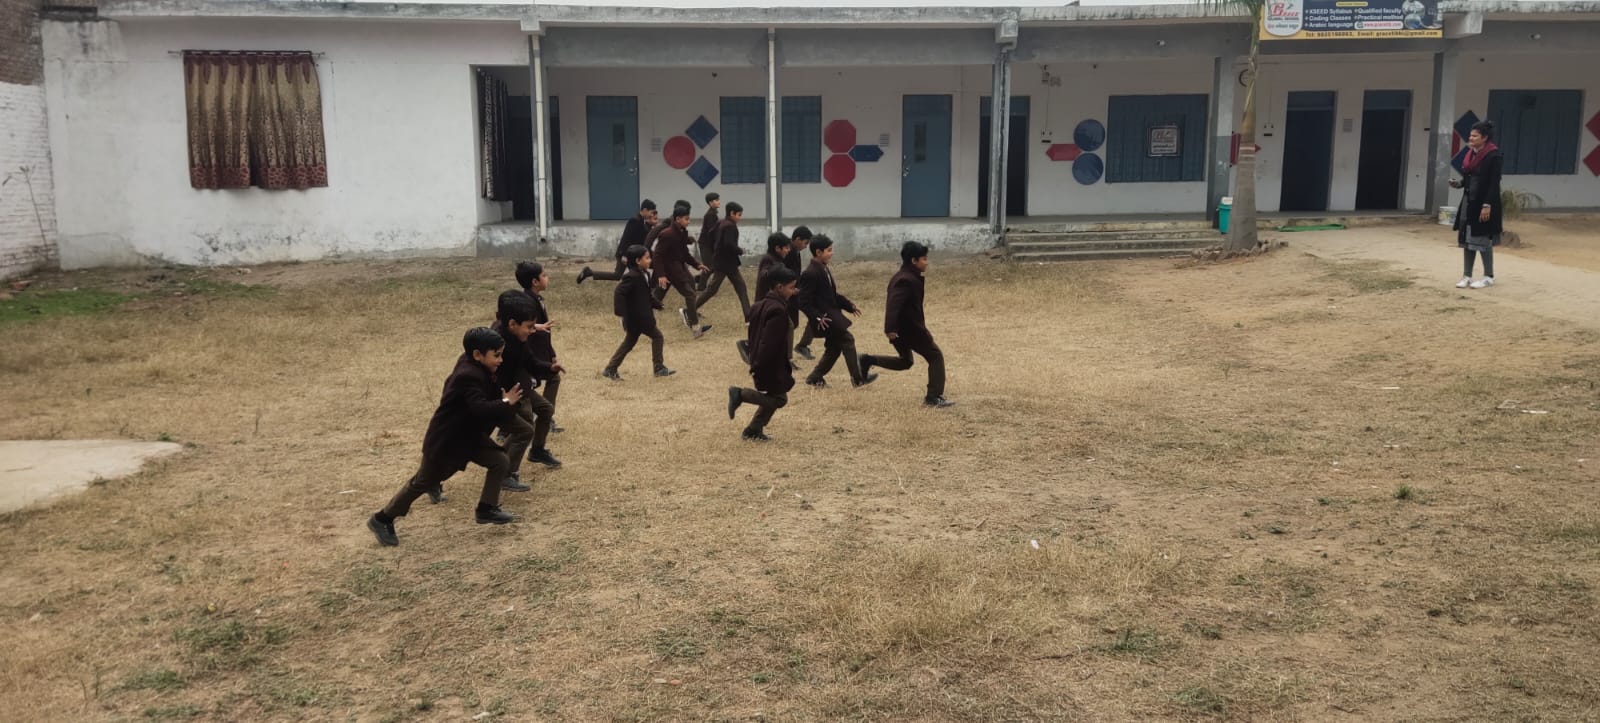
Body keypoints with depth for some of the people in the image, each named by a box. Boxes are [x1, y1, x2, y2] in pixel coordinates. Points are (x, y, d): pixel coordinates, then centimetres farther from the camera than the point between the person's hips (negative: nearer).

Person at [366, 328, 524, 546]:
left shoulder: (477, 369, -1)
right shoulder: (468, 376, -30)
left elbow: (489, 395, 9)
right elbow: (481, 408, -38)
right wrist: (505, 403, -29)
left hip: (469, 436, 9)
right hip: (445, 441, -9)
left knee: (500, 461, 1)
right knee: (422, 483, 5)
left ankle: (486, 509, 13)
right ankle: (382, 519, 20)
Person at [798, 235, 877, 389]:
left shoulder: (825, 270, 12)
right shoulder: (810, 274, -19)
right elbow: (804, 302, -21)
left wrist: (849, 305, 14)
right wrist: (817, 318, -28)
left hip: (832, 314, 10)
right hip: (825, 318, -10)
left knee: (834, 347, 14)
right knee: (847, 340, -9)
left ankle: (815, 377, 23)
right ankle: (858, 378, -4)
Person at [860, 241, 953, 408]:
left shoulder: (902, 276, 11)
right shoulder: (908, 280, -22)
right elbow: (893, 304, -32)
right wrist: (890, 329, -38)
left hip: (901, 328, 10)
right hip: (911, 328, -10)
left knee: (905, 361, 26)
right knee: (936, 357, 2)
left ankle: (870, 360, 14)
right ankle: (934, 397, 1)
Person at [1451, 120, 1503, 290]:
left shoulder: (1493, 155, -13)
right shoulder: (1471, 154, 9)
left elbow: (1494, 183, -16)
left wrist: (1487, 205, -21)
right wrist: (1458, 183, -3)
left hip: (1483, 203, -7)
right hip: (1468, 202, 7)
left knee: (1483, 239, -1)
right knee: (1466, 238, 7)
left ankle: (1489, 277, 11)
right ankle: (1467, 276, 13)